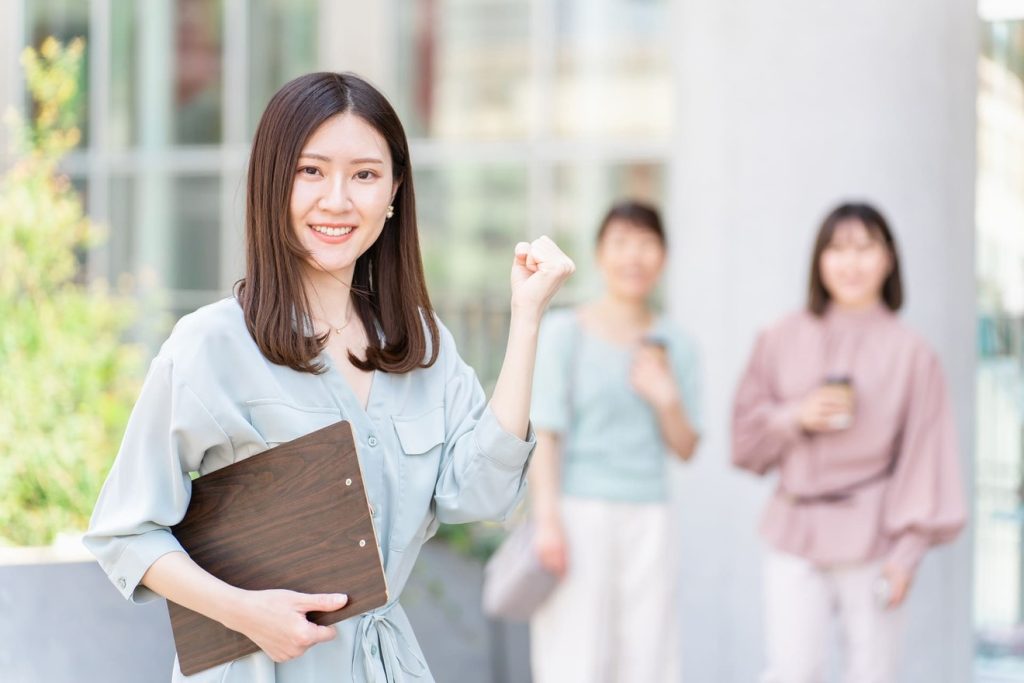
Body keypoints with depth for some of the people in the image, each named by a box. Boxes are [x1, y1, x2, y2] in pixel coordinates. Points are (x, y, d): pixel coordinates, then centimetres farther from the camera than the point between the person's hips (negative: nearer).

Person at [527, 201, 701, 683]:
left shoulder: (674, 347, 11)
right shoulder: (564, 332, -1)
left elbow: (685, 449, 12)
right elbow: (544, 432, -5)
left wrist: (667, 400, -8)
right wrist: (547, 520, -13)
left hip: (648, 521, 4)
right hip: (579, 515, -4)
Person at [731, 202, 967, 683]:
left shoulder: (910, 353, -2)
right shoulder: (783, 340, 5)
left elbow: (925, 456, -2)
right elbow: (745, 434, 9)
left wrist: (909, 550, -6)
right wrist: (796, 417, -10)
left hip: (872, 540, -1)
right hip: (796, 534, 1)